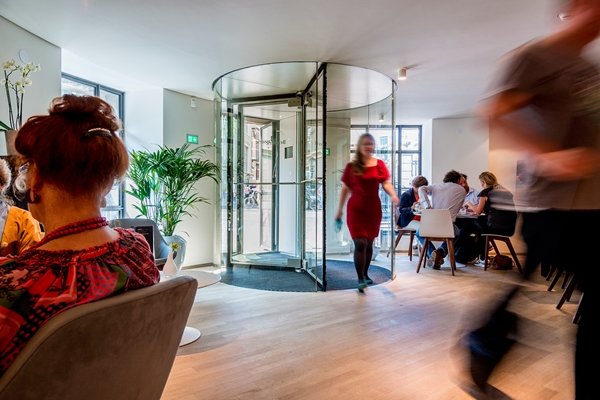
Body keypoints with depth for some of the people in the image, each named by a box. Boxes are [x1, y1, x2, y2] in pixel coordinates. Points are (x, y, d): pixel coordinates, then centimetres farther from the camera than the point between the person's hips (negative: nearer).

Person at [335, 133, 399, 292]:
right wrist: (339, 210, 3)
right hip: (355, 209, -2)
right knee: (360, 243, -10)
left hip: (374, 209, 3)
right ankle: (360, 279, -1)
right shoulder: (351, 166, 0)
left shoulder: (380, 164, 5)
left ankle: (365, 274, 31)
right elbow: (345, 189, 3)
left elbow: (386, 183, 0)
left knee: (369, 244, 13)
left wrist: (393, 195, -21)